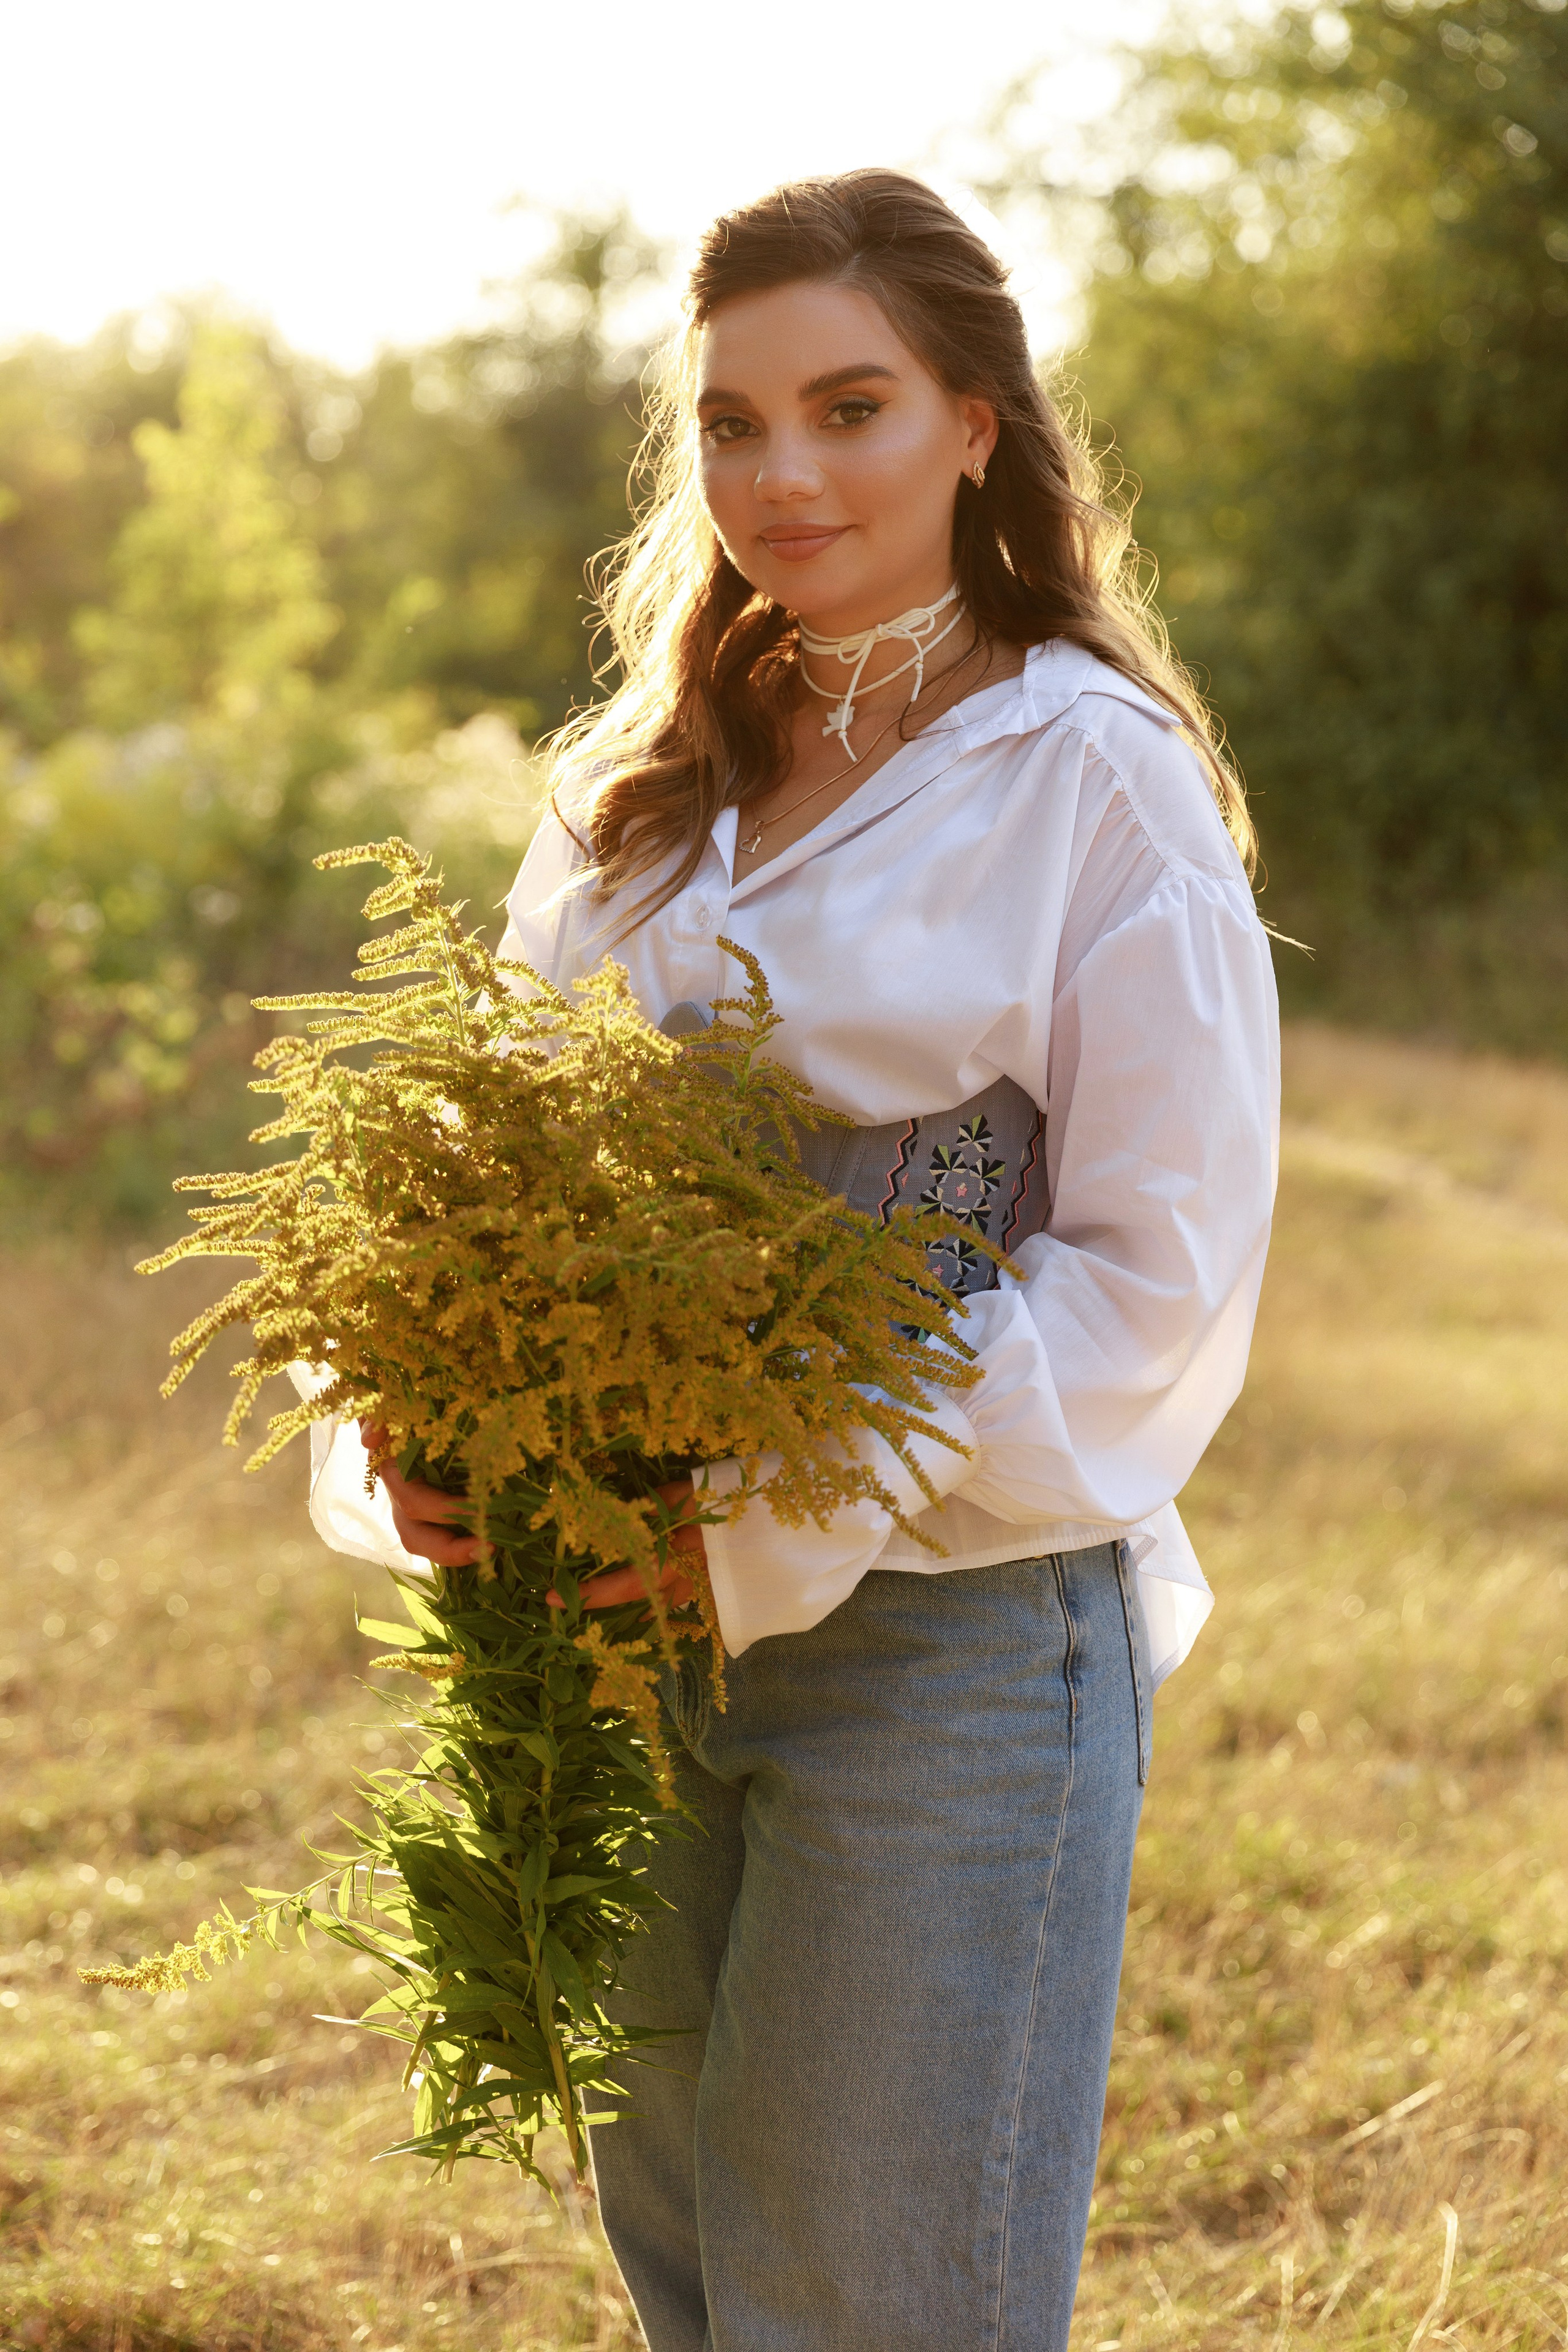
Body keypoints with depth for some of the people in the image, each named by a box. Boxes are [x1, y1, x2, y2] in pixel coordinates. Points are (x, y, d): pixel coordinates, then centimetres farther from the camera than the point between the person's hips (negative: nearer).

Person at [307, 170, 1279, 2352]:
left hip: (954, 1624, -5)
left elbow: (1165, 1270, -10)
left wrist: (785, 1509, -19)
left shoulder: (1093, 775, -6)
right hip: (630, 1625, 6)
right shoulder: (638, 792, 12)